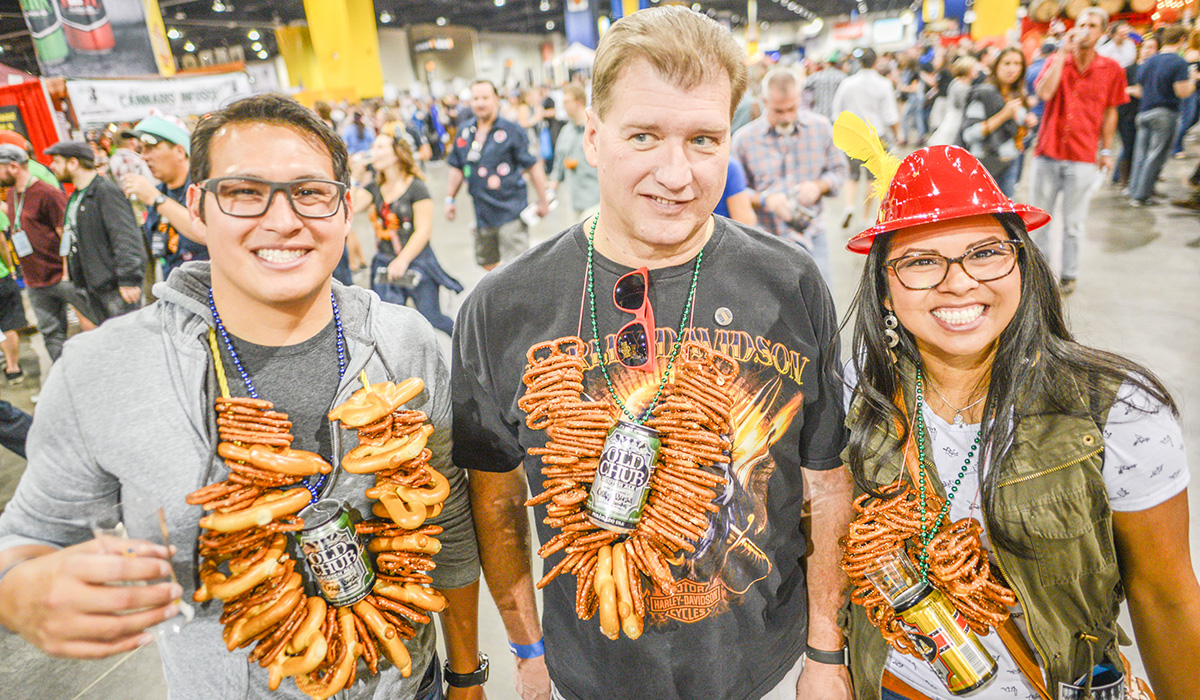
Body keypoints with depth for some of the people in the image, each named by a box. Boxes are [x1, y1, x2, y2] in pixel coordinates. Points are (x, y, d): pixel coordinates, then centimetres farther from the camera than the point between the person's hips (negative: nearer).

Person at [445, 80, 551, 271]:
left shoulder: (512, 130, -6)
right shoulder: (464, 131, 8)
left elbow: (533, 167, -4)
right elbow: (457, 169, 19)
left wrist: (543, 202, -3)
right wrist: (449, 199, 16)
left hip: (510, 210, -6)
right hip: (482, 212, 6)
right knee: (487, 264, 16)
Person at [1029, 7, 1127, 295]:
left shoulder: (1112, 70, 5)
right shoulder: (1055, 62, 4)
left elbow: (1110, 112, 12)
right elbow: (1044, 92, -16)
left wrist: (1106, 150, 10)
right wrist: (1063, 53, -13)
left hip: (1082, 158, 0)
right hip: (1047, 152, 1)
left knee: (1073, 222, 3)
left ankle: (1068, 274, 17)